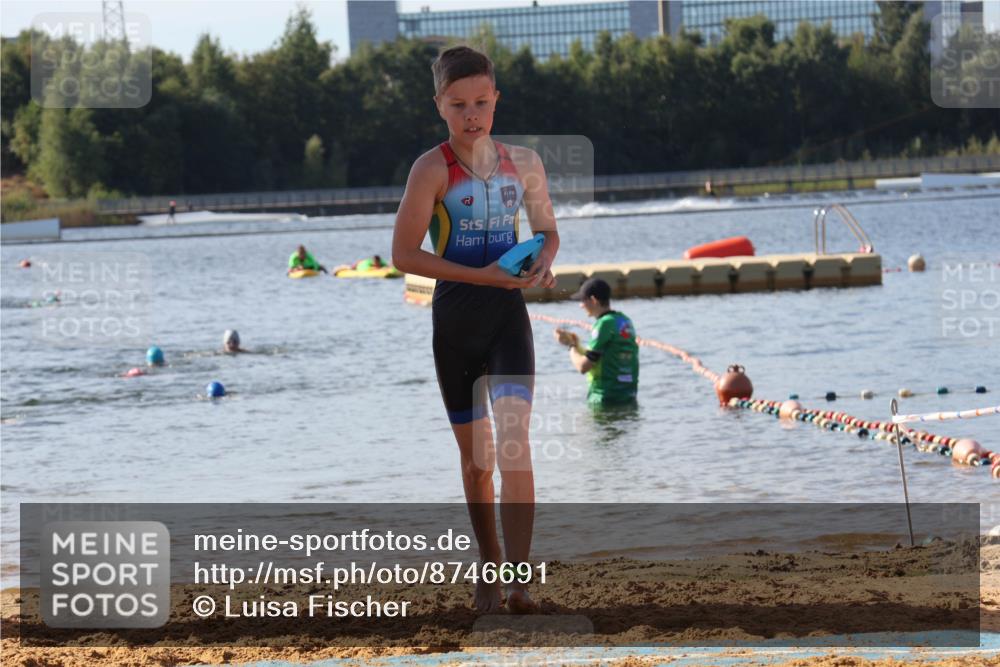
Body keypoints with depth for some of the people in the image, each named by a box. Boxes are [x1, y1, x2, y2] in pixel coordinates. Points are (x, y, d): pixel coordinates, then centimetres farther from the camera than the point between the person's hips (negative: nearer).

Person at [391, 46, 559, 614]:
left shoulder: (524, 164, 3)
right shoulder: (433, 169, -8)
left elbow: (548, 229, 18)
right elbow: (404, 253, -12)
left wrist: (544, 264, -6)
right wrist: (481, 276, -20)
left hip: (509, 314, 1)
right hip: (456, 317, -1)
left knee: (515, 440, -17)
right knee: (476, 455, 9)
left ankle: (519, 580, -24)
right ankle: (490, 570, 25)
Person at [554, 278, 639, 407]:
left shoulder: (605, 323, -14)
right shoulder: (625, 321, 13)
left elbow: (583, 366, -15)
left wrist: (572, 347, 4)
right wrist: (576, 345, 17)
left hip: (607, 398, -9)